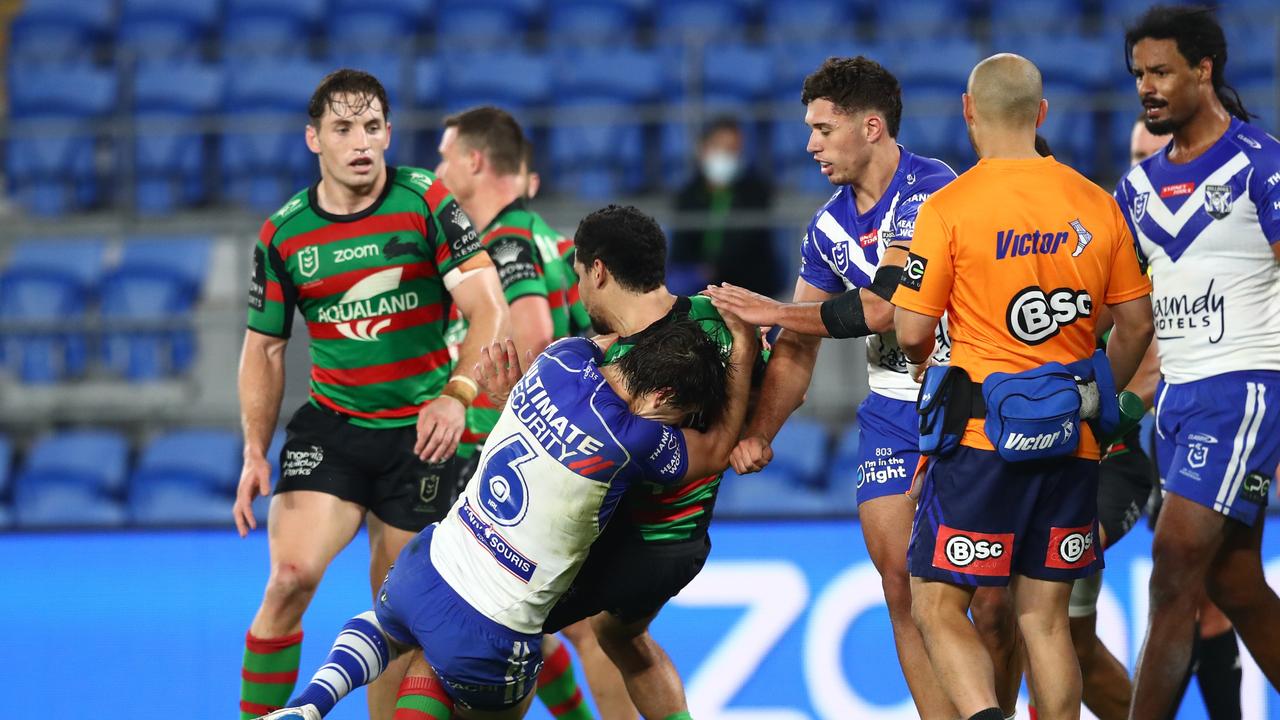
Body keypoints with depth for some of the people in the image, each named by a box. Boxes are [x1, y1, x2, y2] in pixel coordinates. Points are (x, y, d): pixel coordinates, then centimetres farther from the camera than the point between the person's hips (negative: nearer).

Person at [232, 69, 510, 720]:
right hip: (329, 429, 1)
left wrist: (456, 394, -29)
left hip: (421, 433, -1)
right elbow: (264, 348, 10)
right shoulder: (282, 234, 0)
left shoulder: (426, 202, -8)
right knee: (291, 576, -18)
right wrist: (255, 452, 0)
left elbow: (488, 308, -14)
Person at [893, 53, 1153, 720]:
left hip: (981, 436, -4)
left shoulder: (947, 208, -9)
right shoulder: (1097, 206, 5)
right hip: (1071, 440, 4)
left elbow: (912, 332, -8)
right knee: (1045, 616, 11)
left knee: (938, 607, 0)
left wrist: (922, 365, 15)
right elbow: (1137, 322, 11)